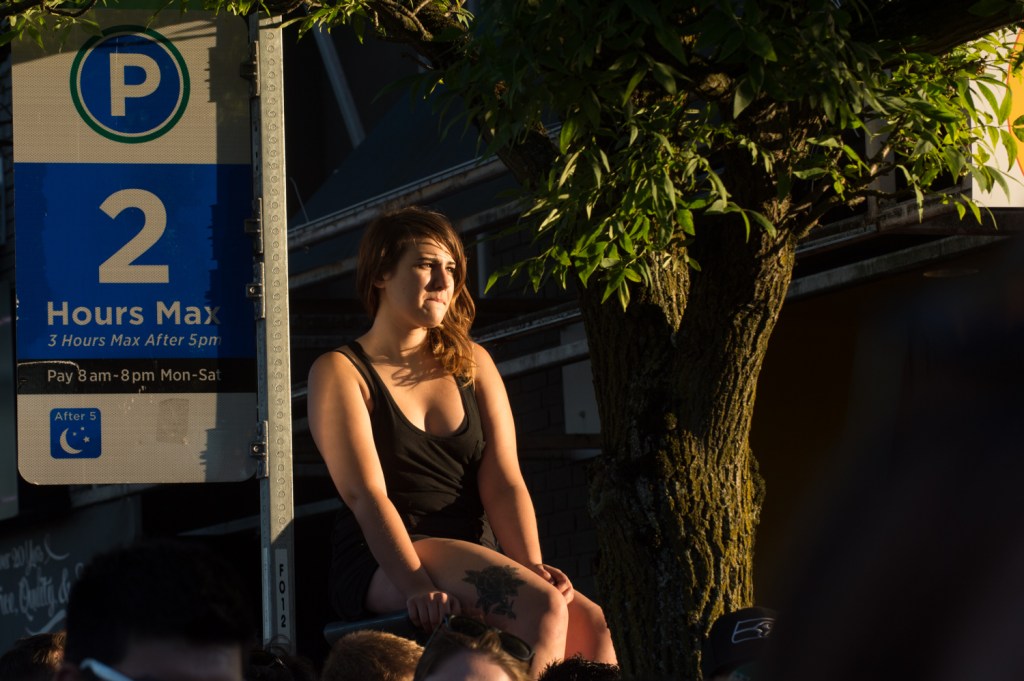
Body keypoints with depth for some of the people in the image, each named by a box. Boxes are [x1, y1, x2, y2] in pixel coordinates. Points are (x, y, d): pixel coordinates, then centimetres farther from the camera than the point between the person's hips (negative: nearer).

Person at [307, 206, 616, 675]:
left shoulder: (472, 364, 19)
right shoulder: (340, 372, 2)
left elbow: (503, 481, 7)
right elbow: (366, 495, -11)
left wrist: (532, 566, -12)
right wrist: (417, 587, -27)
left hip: (478, 560, 5)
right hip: (384, 566, -5)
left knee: (591, 624, -25)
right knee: (542, 607, -32)